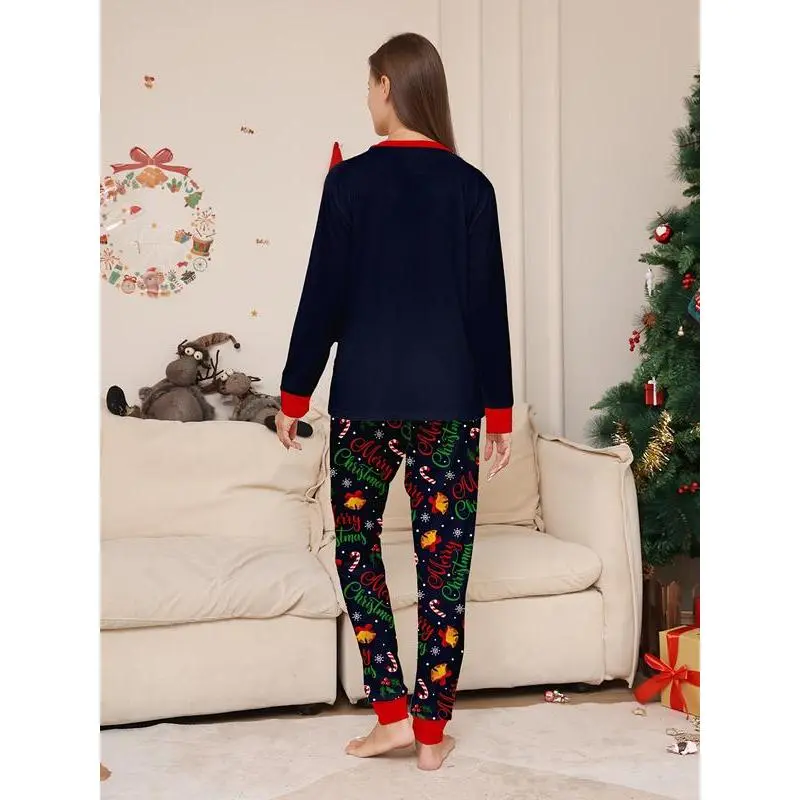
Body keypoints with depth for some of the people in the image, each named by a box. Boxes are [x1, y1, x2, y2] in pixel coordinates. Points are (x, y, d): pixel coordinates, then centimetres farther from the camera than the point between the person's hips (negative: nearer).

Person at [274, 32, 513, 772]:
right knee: (443, 560, 6)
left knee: (356, 543, 15)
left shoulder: (350, 179, -4)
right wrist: (499, 410, 7)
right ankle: (432, 733, 14)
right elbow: (488, 307, 1)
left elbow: (323, 297, -4)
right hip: (448, 399, 2)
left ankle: (393, 715, 12)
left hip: (367, 395, -1)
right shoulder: (470, 186, 1)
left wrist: (294, 395, 5)